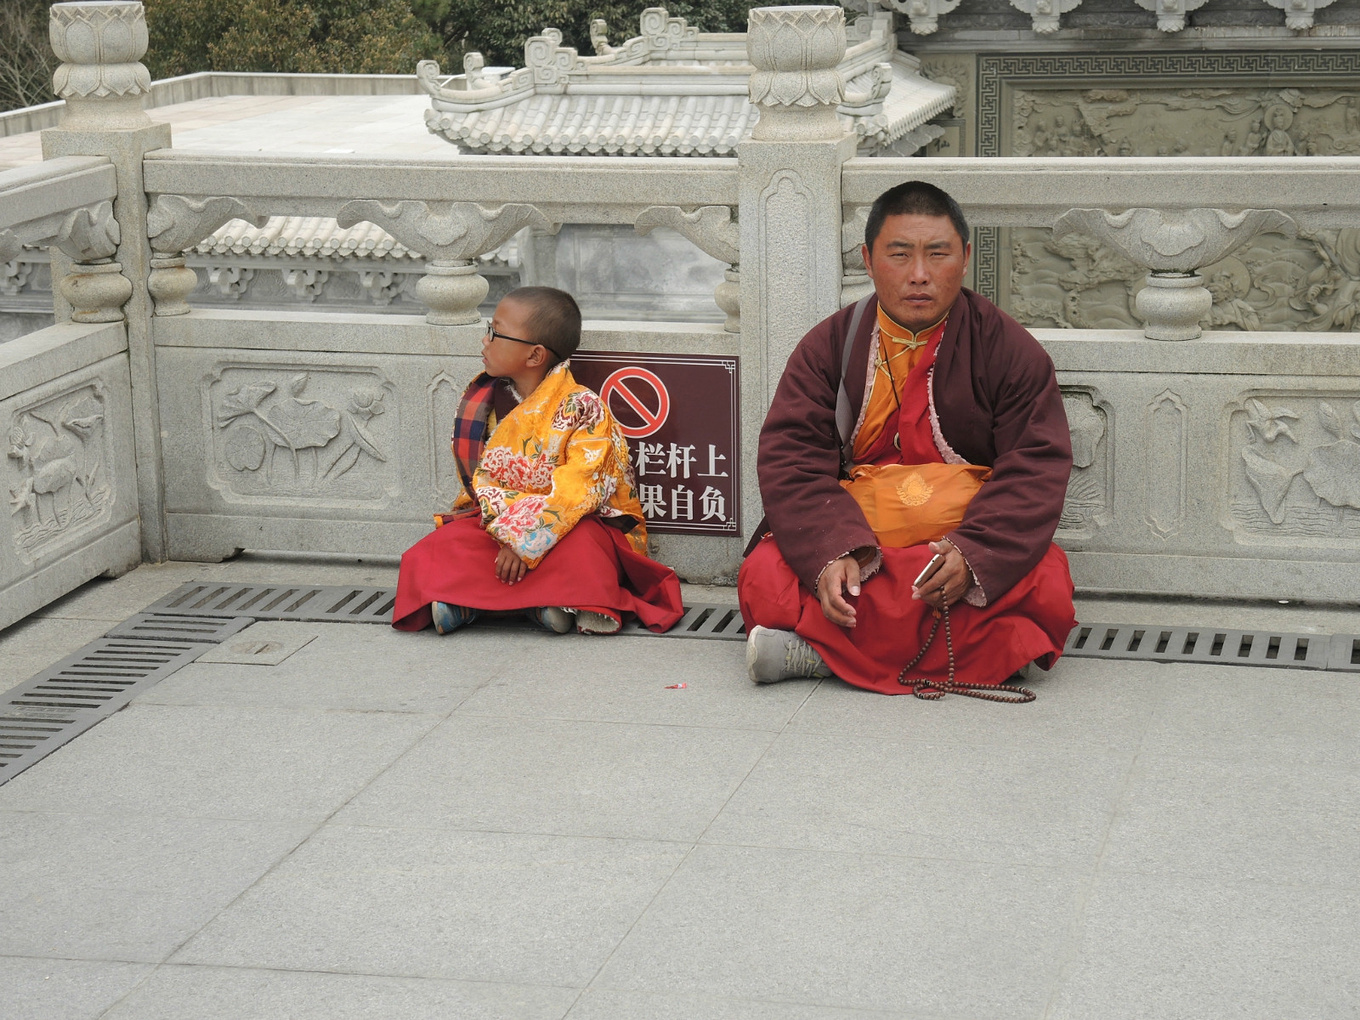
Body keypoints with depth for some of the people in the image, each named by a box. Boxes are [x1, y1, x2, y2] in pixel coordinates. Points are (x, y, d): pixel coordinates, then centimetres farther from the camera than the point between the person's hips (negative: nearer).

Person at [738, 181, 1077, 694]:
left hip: (975, 541, 0)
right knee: (764, 578, -27)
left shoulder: (1009, 349, 3)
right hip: (849, 537, 0)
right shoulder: (829, 345, 6)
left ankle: (826, 652, -30)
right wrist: (831, 554, -24)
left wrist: (972, 555, -25)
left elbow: (1036, 469, -6)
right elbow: (790, 462, -4)